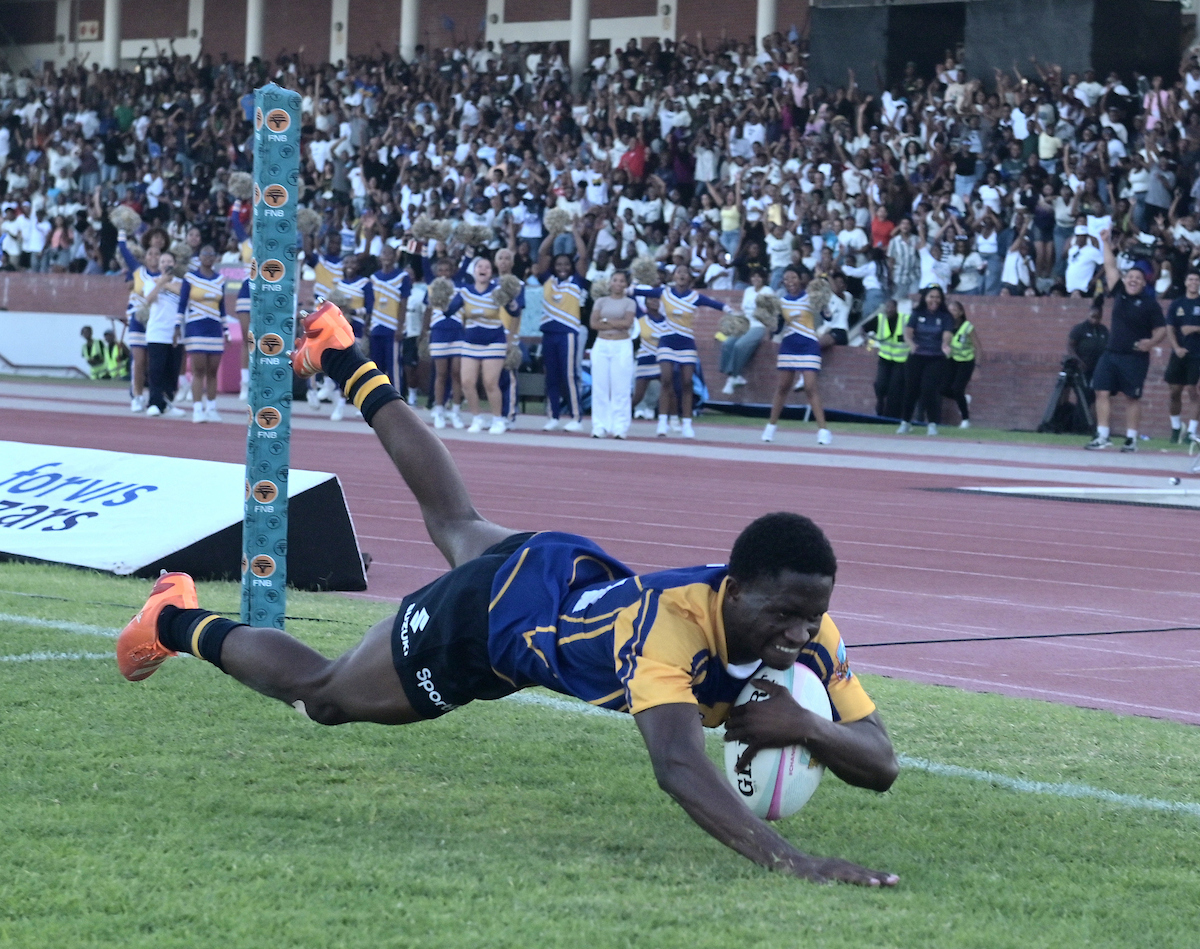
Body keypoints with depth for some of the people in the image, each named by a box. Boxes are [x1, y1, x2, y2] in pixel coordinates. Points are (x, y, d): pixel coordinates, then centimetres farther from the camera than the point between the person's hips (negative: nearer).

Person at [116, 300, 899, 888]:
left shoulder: (808, 633, -30)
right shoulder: (672, 628, -49)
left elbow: (881, 763, -26)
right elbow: (678, 764, -64)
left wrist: (811, 727, -47)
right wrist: (780, 857, -77)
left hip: (572, 574, 7)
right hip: (494, 608, -7)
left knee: (457, 524, 38)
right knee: (319, 695, 17)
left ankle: (348, 365, 58)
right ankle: (183, 622, 42)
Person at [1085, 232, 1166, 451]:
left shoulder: (1149, 304, -4)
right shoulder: (1119, 294, 8)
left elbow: (1161, 330, -4)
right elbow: (1110, 268, 12)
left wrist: (1152, 342, -23)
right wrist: (1106, 244, 10)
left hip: (1135, 357, -5)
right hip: (1111, 353, 5)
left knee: (1133, 397, 0)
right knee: (1102, 392, -3)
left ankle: (1131, 439, 6)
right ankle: (1102, 437, -2)